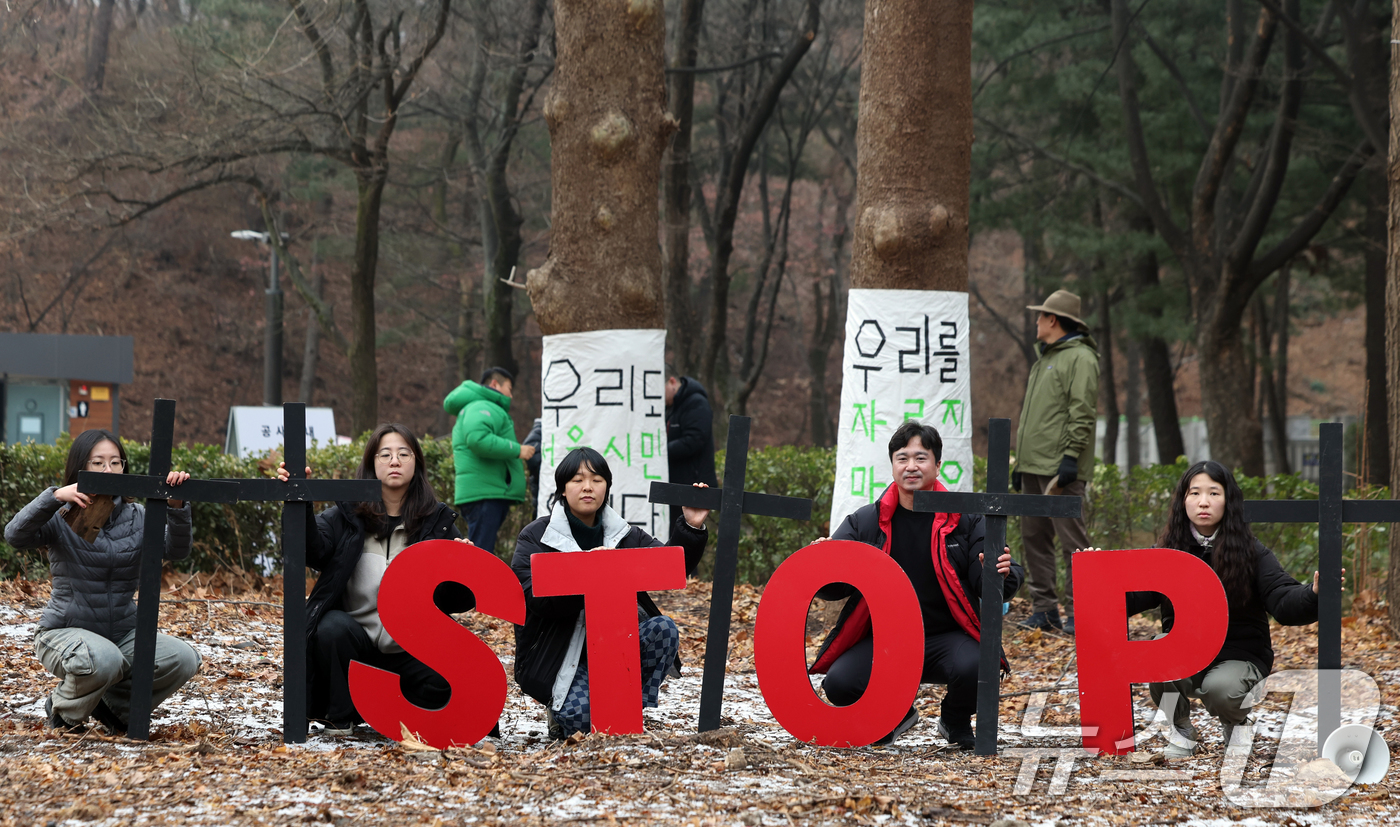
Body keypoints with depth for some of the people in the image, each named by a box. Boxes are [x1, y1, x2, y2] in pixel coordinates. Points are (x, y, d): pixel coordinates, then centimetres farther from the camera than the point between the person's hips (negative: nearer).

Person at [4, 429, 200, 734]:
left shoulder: (137, 517, 5)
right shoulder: (61, 518, -6)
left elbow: (176, 550, -12)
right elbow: (16, 535, -25)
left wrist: (177, 506, -30)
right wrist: (54, 497, -40)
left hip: (124, 633, 4)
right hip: (65, 632, -4)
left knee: (184, 659, -21)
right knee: (103, 660, -38)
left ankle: (115, 704, 6)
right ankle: (64, 710, -3)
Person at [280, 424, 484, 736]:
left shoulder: (438, 521, 5)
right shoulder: (347, 515, 4)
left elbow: (461, 601, 1)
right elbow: (314, 549, -18)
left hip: (411, 651, 0)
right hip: (355, 640, 0)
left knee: (441, 687, -27)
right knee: (333, 626, -32)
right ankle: (339, 718, -9)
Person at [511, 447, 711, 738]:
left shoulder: (625, 535, 10)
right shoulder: (536, 537, -3)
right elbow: (533, 596, -17)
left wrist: (691, 528, -16)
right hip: (559, 658, -4)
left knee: (663, 629, -23)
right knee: (582, 716, -31)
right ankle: (562, 708, 7)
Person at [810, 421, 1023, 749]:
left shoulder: (965, 520, 2)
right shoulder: (865, 522, 5)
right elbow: (834, 586, 4)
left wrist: (1001, 573, -27)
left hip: (947, 637, -1)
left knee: (971, 669, -34)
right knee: (839, 682, -25)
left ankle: (956, 723, 6)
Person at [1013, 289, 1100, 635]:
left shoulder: (1080, 358, -7)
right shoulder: (1044, 360, 23)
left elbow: (1083, 413, -14)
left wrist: (1071, 457, -21)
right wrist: (1021, 462, 23)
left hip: (1060, 467, -10)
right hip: (1035, 466, 10)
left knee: (1071, 537, -9)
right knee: (1034, 537, 9)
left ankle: (1078, 611, -8)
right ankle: (1044, 608, 13)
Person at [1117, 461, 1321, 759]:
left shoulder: (1252, 553, -5)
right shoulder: (1169, 551, 1)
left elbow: (1284, 604, -17)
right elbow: (1133, 599, -9)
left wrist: (1313, 594, -39)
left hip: (1238, 657, -2)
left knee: (1218, 688, -35)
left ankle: (1235, 725, 6)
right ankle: (1182, 733, -5)